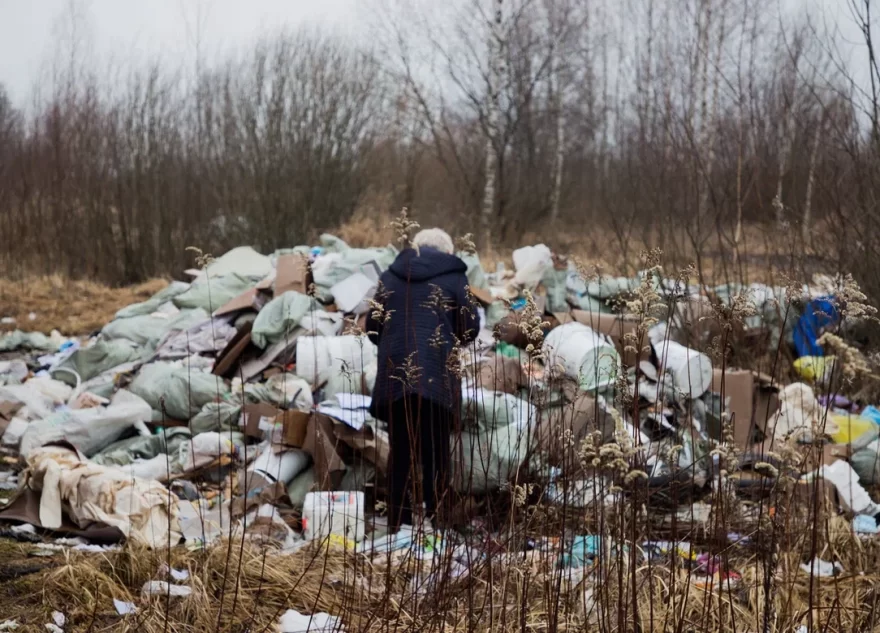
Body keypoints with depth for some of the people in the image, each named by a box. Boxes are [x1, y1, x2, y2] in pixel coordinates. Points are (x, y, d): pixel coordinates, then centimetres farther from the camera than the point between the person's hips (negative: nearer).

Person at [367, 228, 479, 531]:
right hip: (437, 377, -2)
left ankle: (398, 520, 8)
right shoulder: (453, 278, 2)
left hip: (395, 375, 2)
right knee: (436, 453, 4)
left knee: (400, 451, 9)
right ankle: (437, 517, 0)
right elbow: (470, 327, 3)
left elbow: (372, 327, 12)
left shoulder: (390, 277, 11)